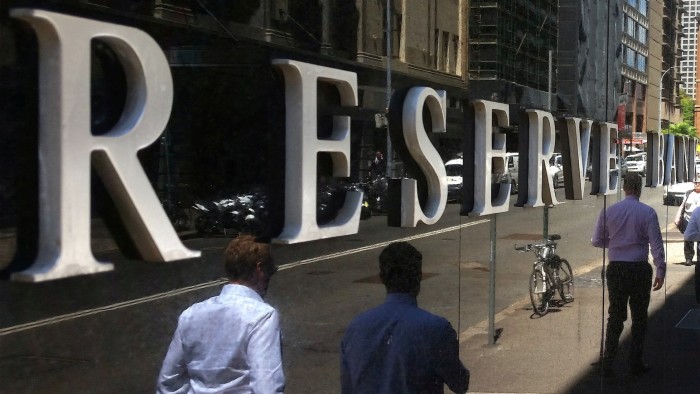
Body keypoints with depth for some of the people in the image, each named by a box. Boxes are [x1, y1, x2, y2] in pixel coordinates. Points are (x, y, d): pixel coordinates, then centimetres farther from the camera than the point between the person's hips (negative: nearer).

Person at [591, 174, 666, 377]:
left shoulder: (608, 211, 0)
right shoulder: (648, 212, -7)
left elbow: (597, 241, 7)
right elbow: (656, 244, -9)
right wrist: (660, 271, -6)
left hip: (615, 269, 2)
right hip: (640, 269, -2)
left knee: (615, 316, 11)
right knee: (639, 318, 11)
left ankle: (607, 363, 8)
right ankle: (635, 363, 15)